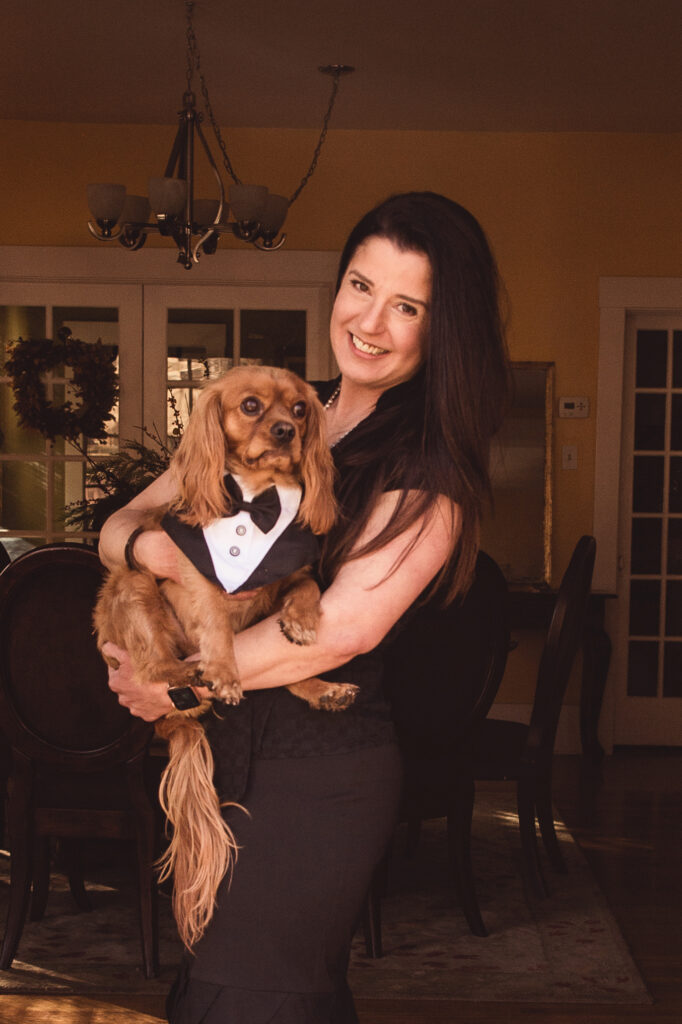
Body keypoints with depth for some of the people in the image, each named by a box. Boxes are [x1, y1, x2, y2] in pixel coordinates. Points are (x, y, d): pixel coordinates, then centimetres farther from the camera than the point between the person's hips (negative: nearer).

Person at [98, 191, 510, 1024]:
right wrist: (148, 542, -16)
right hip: (222, 749, 7)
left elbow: (345, 627, -21)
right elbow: (115, 528, 9)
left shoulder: (432, 471, -12)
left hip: (322, 774, -6)